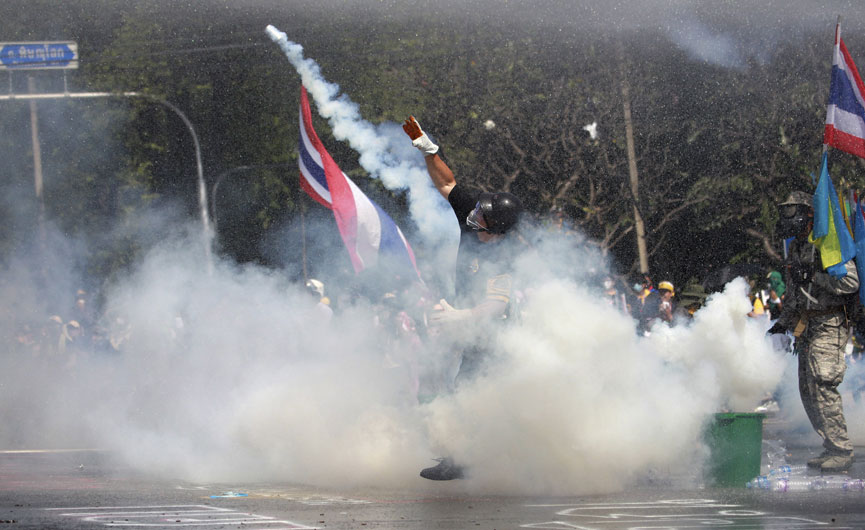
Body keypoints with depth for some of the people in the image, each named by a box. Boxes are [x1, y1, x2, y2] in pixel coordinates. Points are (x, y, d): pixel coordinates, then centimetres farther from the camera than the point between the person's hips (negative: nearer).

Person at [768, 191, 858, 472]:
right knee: (807, 389, 5)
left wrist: (813, 276, -22)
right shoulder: (796, 250, 17)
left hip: (828, 326, -9)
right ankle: (832, 448, 11)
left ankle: (841, 451, -13)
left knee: (822, 386, -16)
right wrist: (783, 322, 22)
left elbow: (850, 282, -19)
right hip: (806, 329, 9)